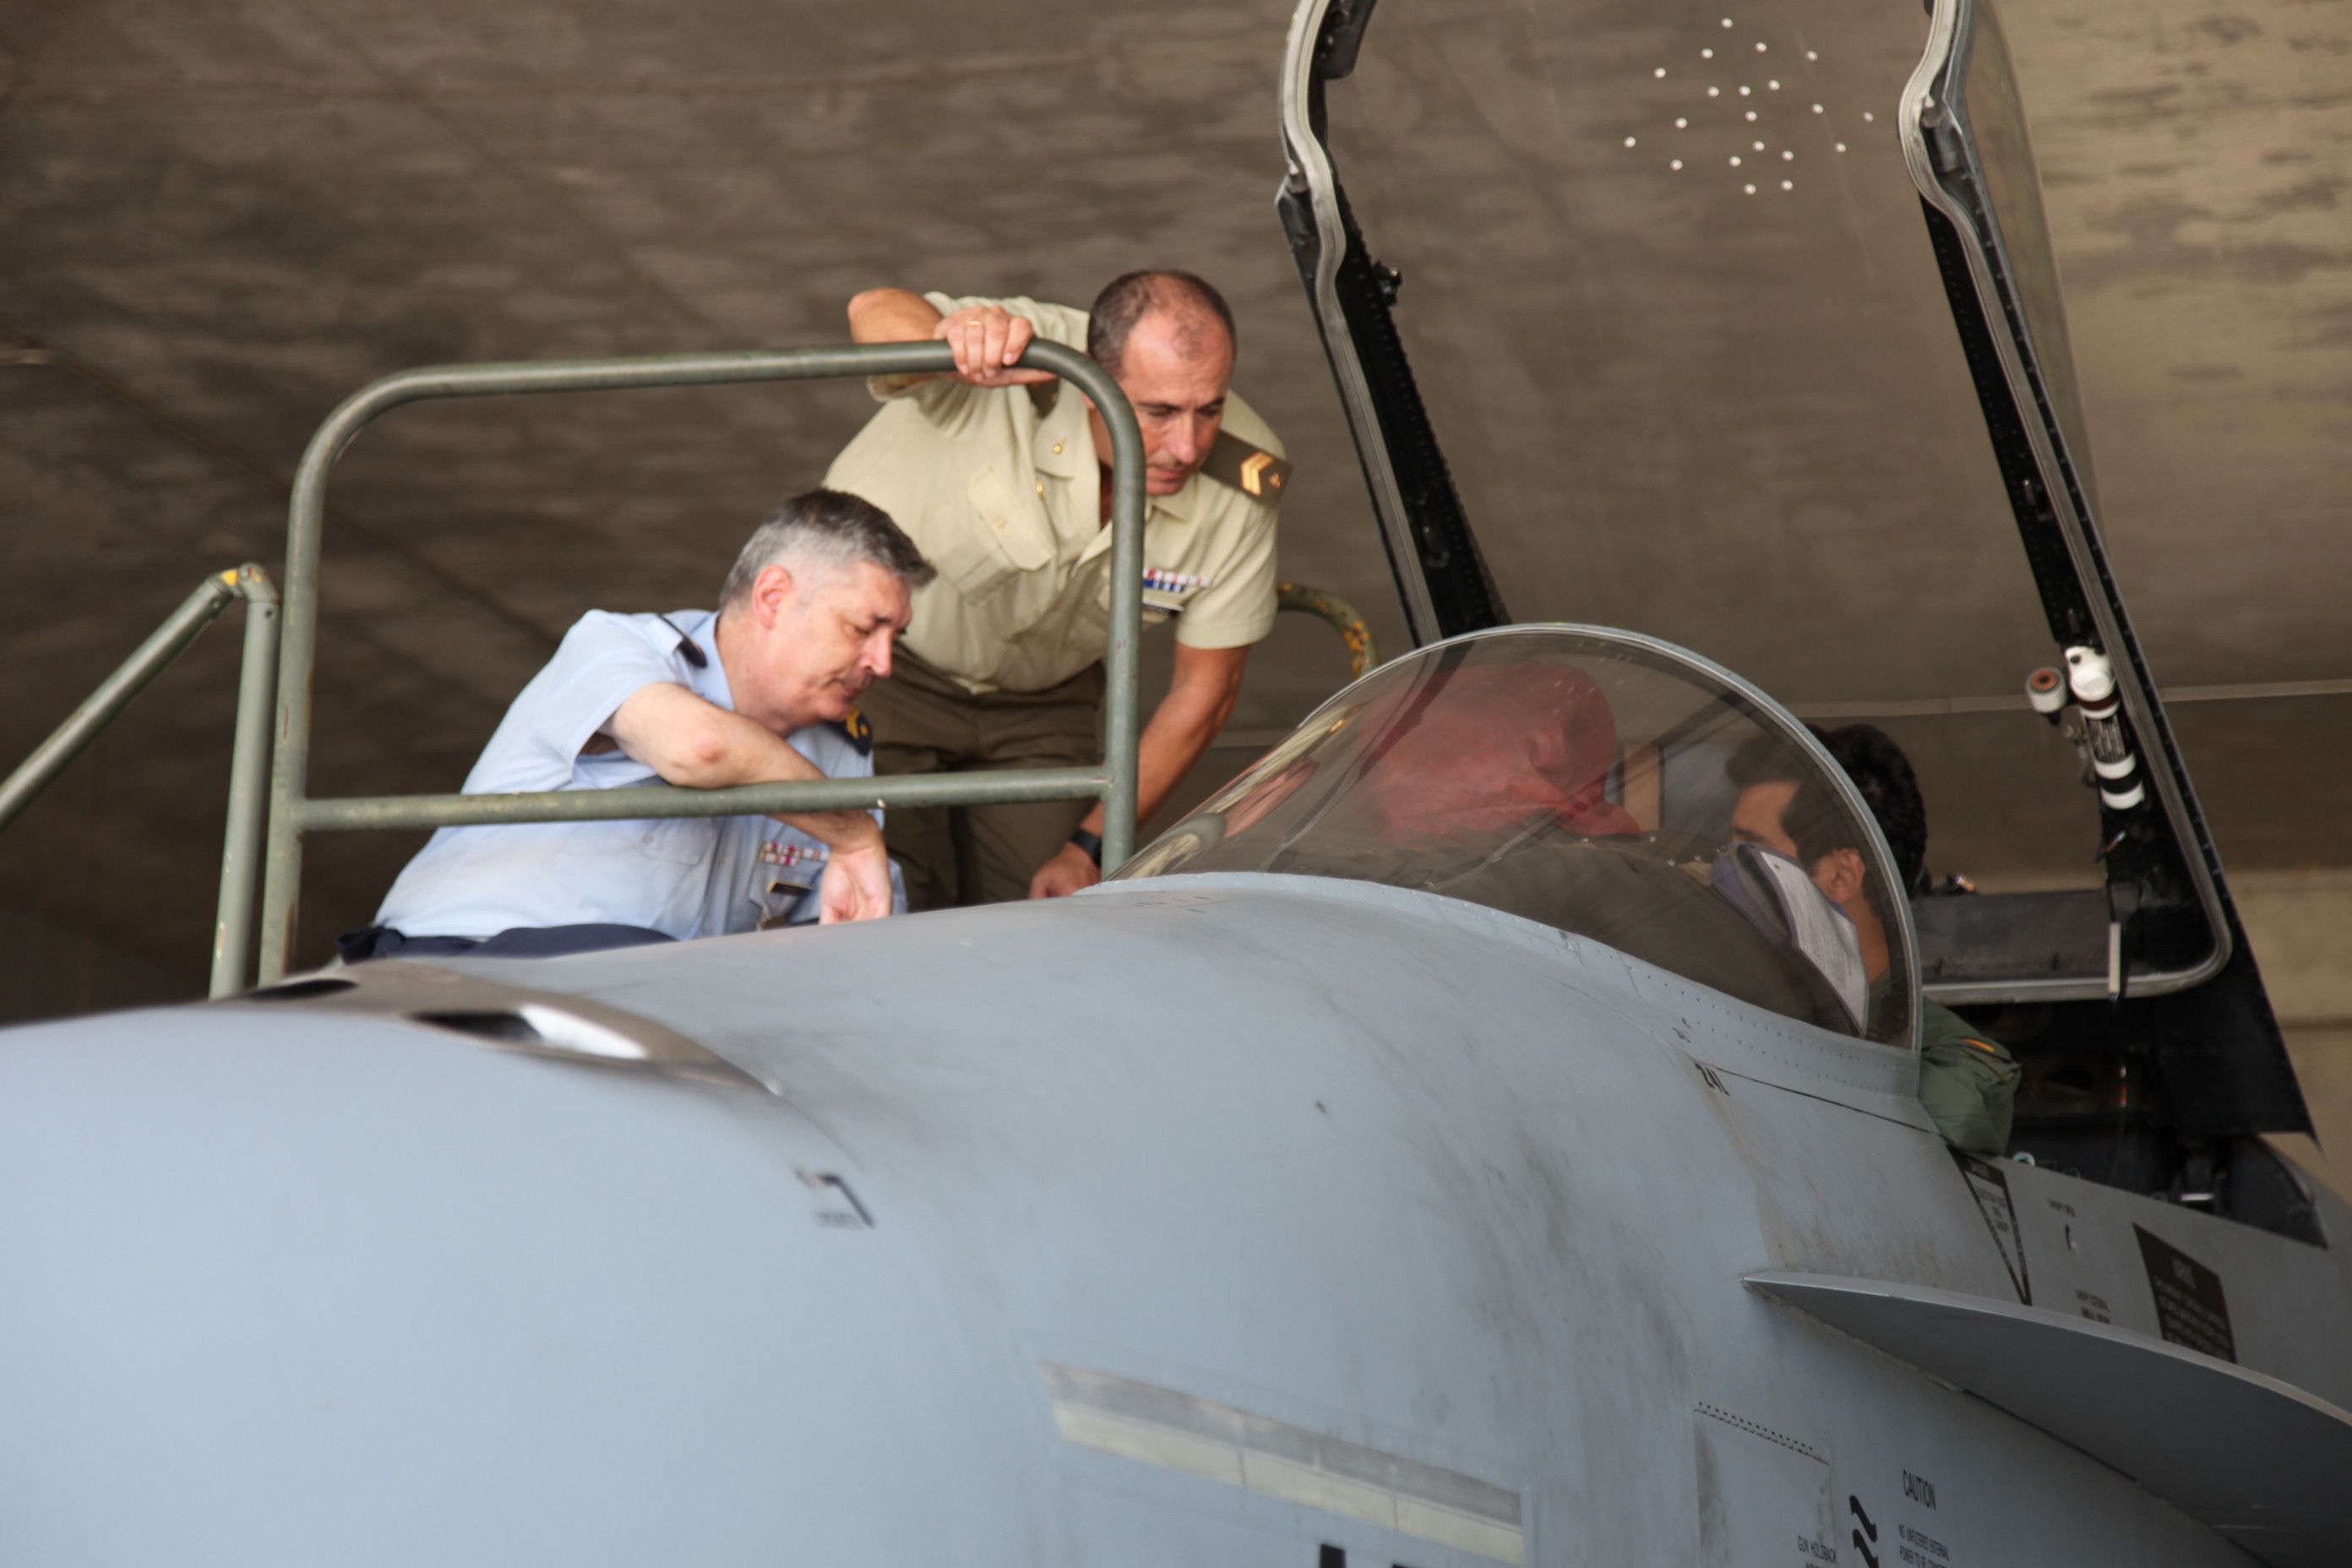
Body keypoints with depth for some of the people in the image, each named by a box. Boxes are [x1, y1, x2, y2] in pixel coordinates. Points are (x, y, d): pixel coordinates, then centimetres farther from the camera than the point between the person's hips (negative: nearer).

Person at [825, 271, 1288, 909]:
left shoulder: (1244, 481, -22)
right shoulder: (1021, 359, -35)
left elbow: (1206, 686, -11)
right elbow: (876, 313, -56)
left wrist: (1092, 849, -10)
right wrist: (954, 337, -79)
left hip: (1041, 702, 4)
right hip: (882, 657, -4)